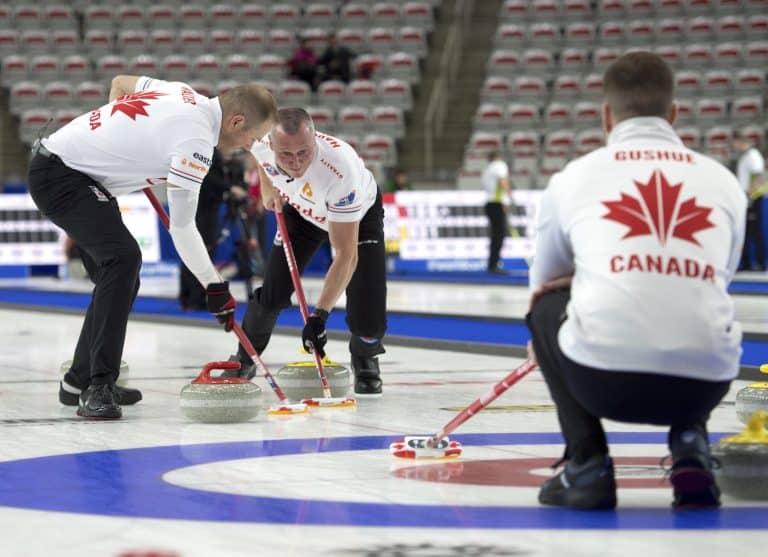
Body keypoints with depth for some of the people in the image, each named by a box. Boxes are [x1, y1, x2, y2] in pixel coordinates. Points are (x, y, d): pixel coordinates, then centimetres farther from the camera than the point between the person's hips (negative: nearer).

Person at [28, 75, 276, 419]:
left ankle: (80, 381, 23)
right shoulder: (196, 139, -20)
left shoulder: (184, 94, 6)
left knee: (121, 280, 12)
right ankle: (98, 386, -27)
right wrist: (214, 286, -12)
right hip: (60, 175, -11)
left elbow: (120, 83, 24)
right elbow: (182, 227, -19)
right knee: (123, 256, -26)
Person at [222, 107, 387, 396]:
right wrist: (267, 186, 2)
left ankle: (365, 362, 16)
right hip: (302, 209, 4)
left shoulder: (341, 169, -47)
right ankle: (245, 359, 21)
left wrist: (319, 315, -46)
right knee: (273, 292, -5)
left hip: (359, 212, -3)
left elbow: (345, 255, -43)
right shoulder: (261, 143, -34)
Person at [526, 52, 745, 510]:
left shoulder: (574, 178, 13)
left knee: (548, 308, 31)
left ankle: (587, 462, 15)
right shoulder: (724, 180, 17)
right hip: (703, 385, 3)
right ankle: (690, 444, 12)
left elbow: (544, 283, 30)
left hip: (604, 381, -2)